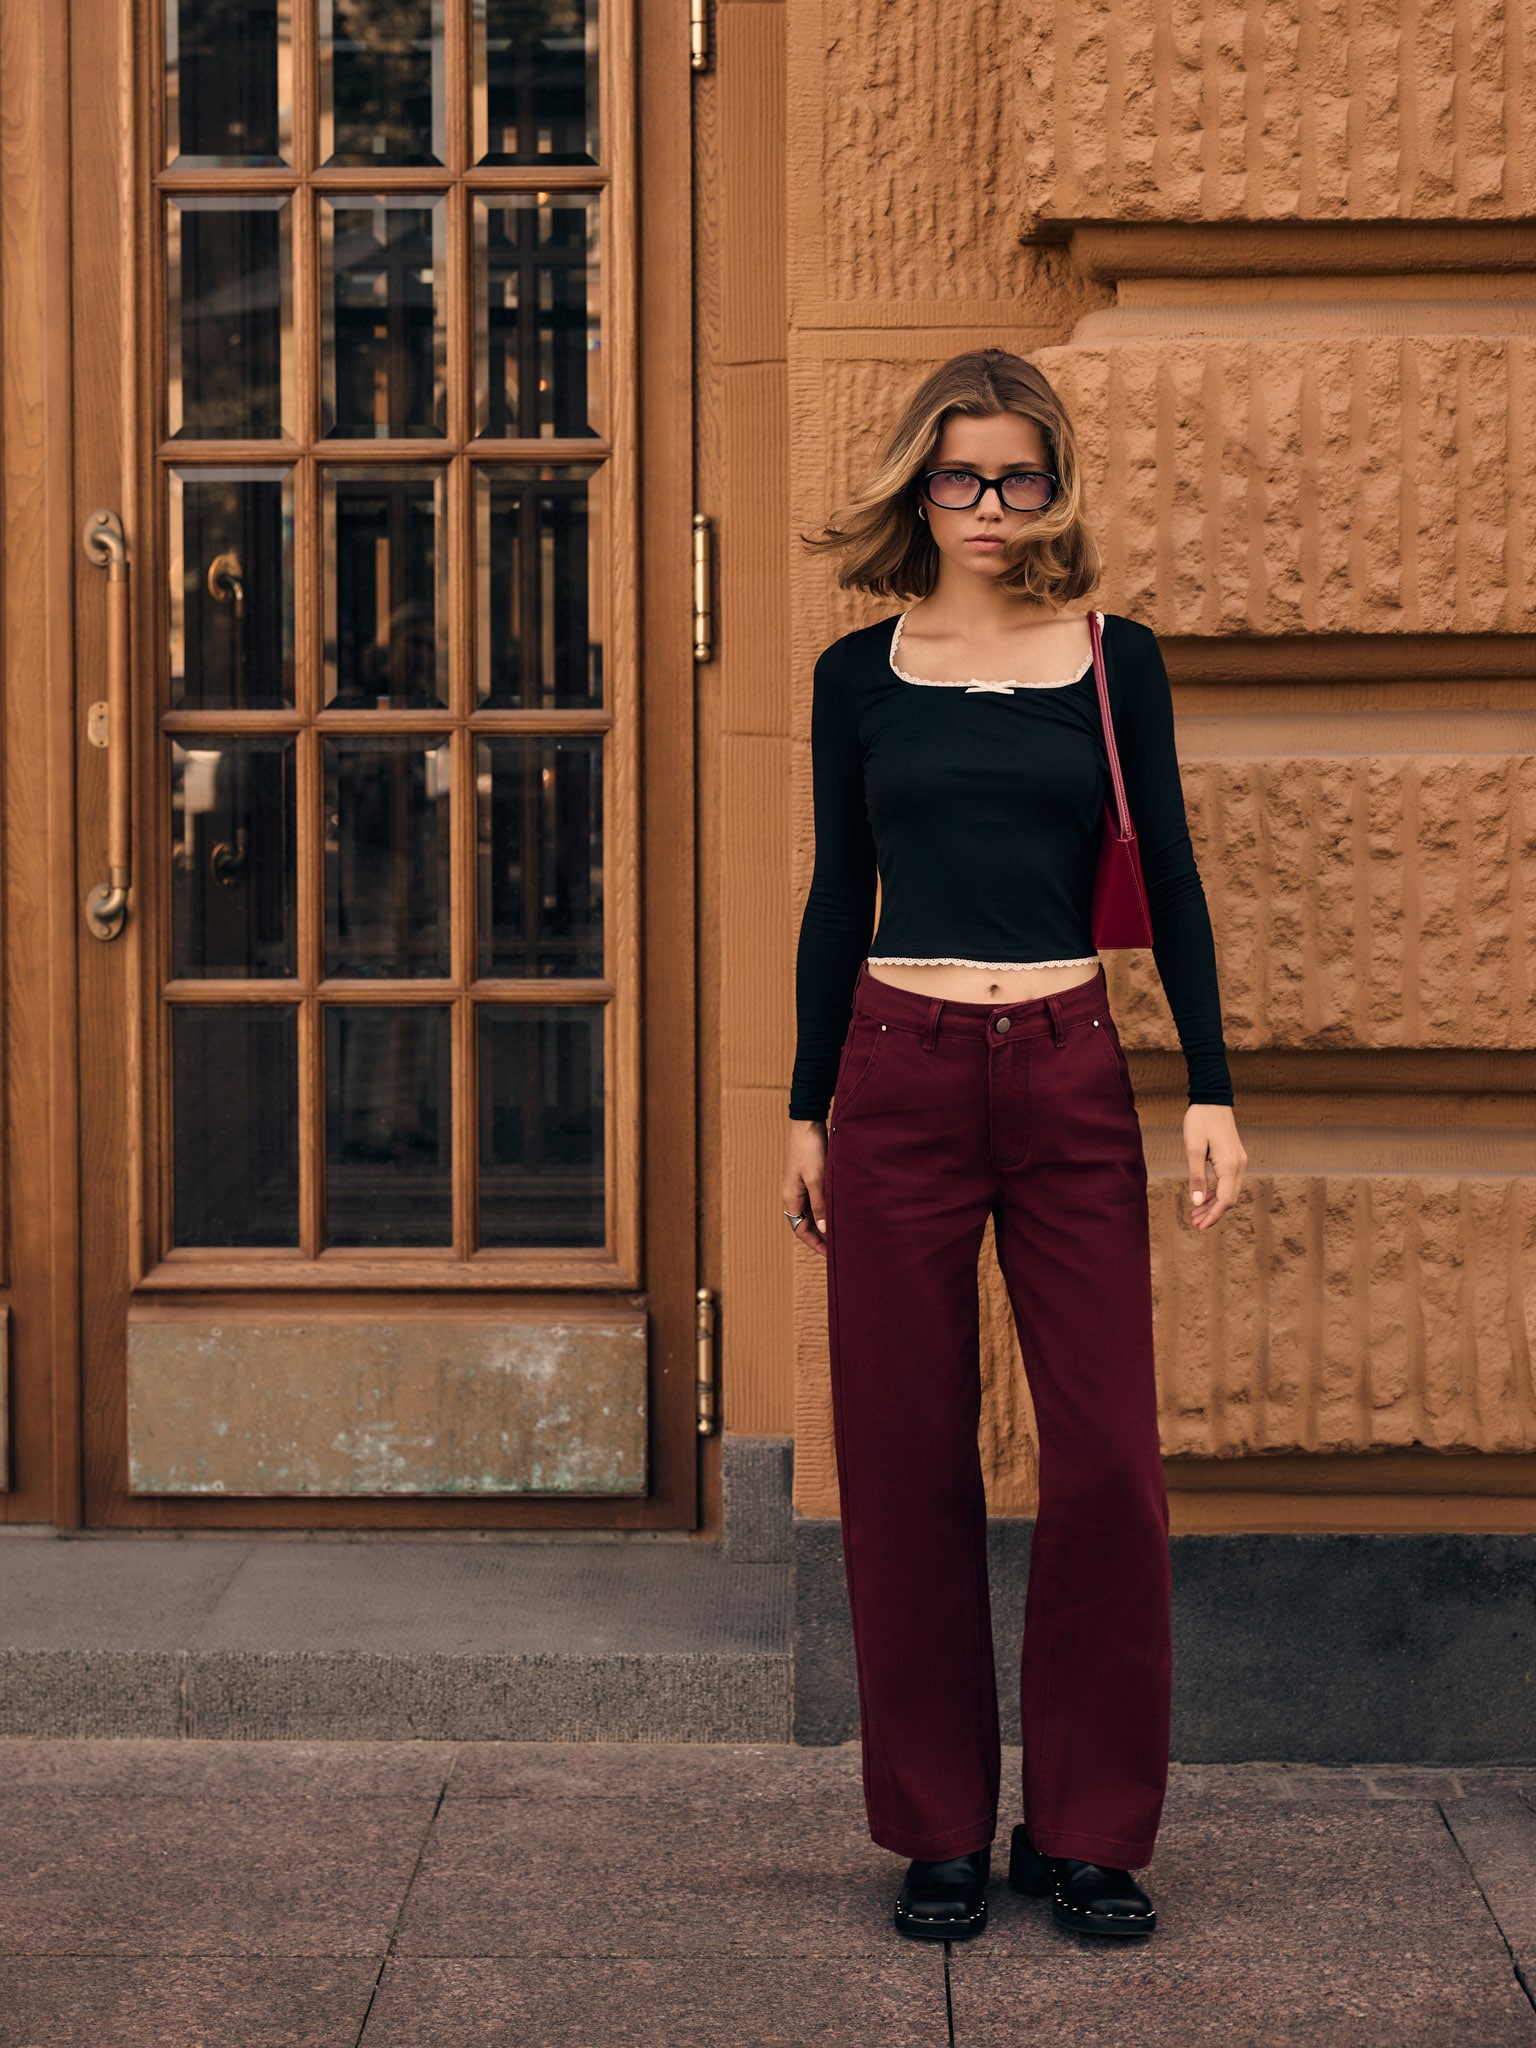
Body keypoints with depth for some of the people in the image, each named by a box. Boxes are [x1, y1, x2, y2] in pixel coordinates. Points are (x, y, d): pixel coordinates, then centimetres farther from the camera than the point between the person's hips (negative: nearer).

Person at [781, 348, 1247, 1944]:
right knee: (907, 1461, 3)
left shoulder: (1116, 661, 5)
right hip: (898, 1078, 0)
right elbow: (837, 900, 10)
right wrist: (805, 1112, 9)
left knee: (1107, 1458, -2)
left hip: (1070, 1079, 0)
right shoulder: (859, 675, 7)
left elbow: (1170, 883, 6)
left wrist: (1212, 1090, -1)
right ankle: (941, 1830, 15)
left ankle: (1088, 1827, 12)